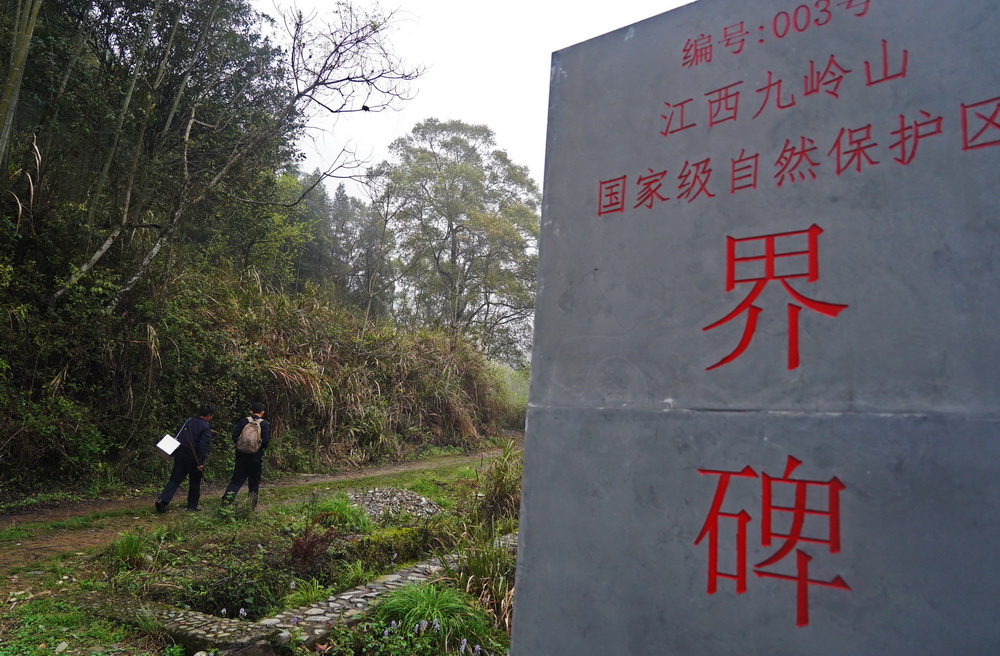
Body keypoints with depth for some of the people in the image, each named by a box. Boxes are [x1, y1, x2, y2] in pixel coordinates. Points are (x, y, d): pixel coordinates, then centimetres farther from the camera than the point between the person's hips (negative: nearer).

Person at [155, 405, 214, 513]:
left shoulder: (188, 421, 11)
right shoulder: (206, 427, -8)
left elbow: (177, 437, 14)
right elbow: (204, 445, -17)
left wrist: (174, 453, 20)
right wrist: (201, 462, -18)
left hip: (180, 454, 5)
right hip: (193, 458, -5)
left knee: (175, 479, 5)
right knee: (195, 481, 11)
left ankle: (162, 500, -10)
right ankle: (193, 505, 18)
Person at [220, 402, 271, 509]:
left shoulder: (243, 421, 2)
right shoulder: (264, 424, -5)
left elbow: (235, 437, -3)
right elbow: (266, 441, -12)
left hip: (241, 455, 2)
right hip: (256, 457, -2)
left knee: (236, 480, 8)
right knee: (254, 483, 9)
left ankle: (226, 500, -9)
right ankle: (252, 507, 14)